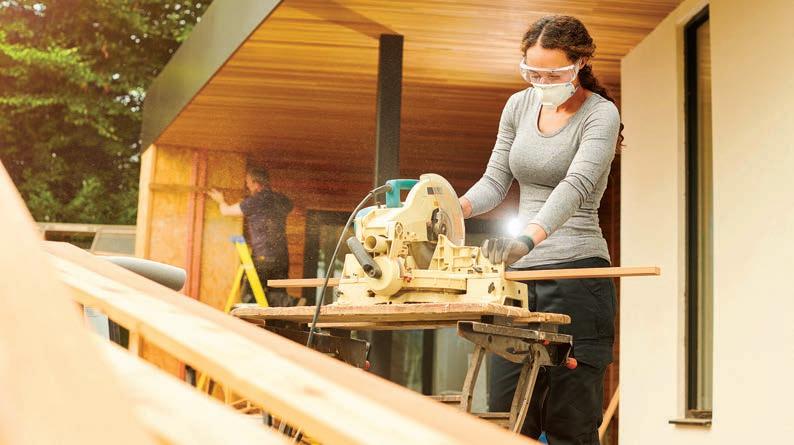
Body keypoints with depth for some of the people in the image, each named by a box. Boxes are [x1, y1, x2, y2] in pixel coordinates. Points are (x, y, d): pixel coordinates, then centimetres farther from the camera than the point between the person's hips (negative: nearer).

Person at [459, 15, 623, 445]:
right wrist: (457, 207, -11)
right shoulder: (519, 106, 10)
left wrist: (528, 238, -40)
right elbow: (495, 181, 11)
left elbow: (575, 186, -24)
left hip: (575, 272, -6)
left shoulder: (600, 115, -8)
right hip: (519, 276, 6)